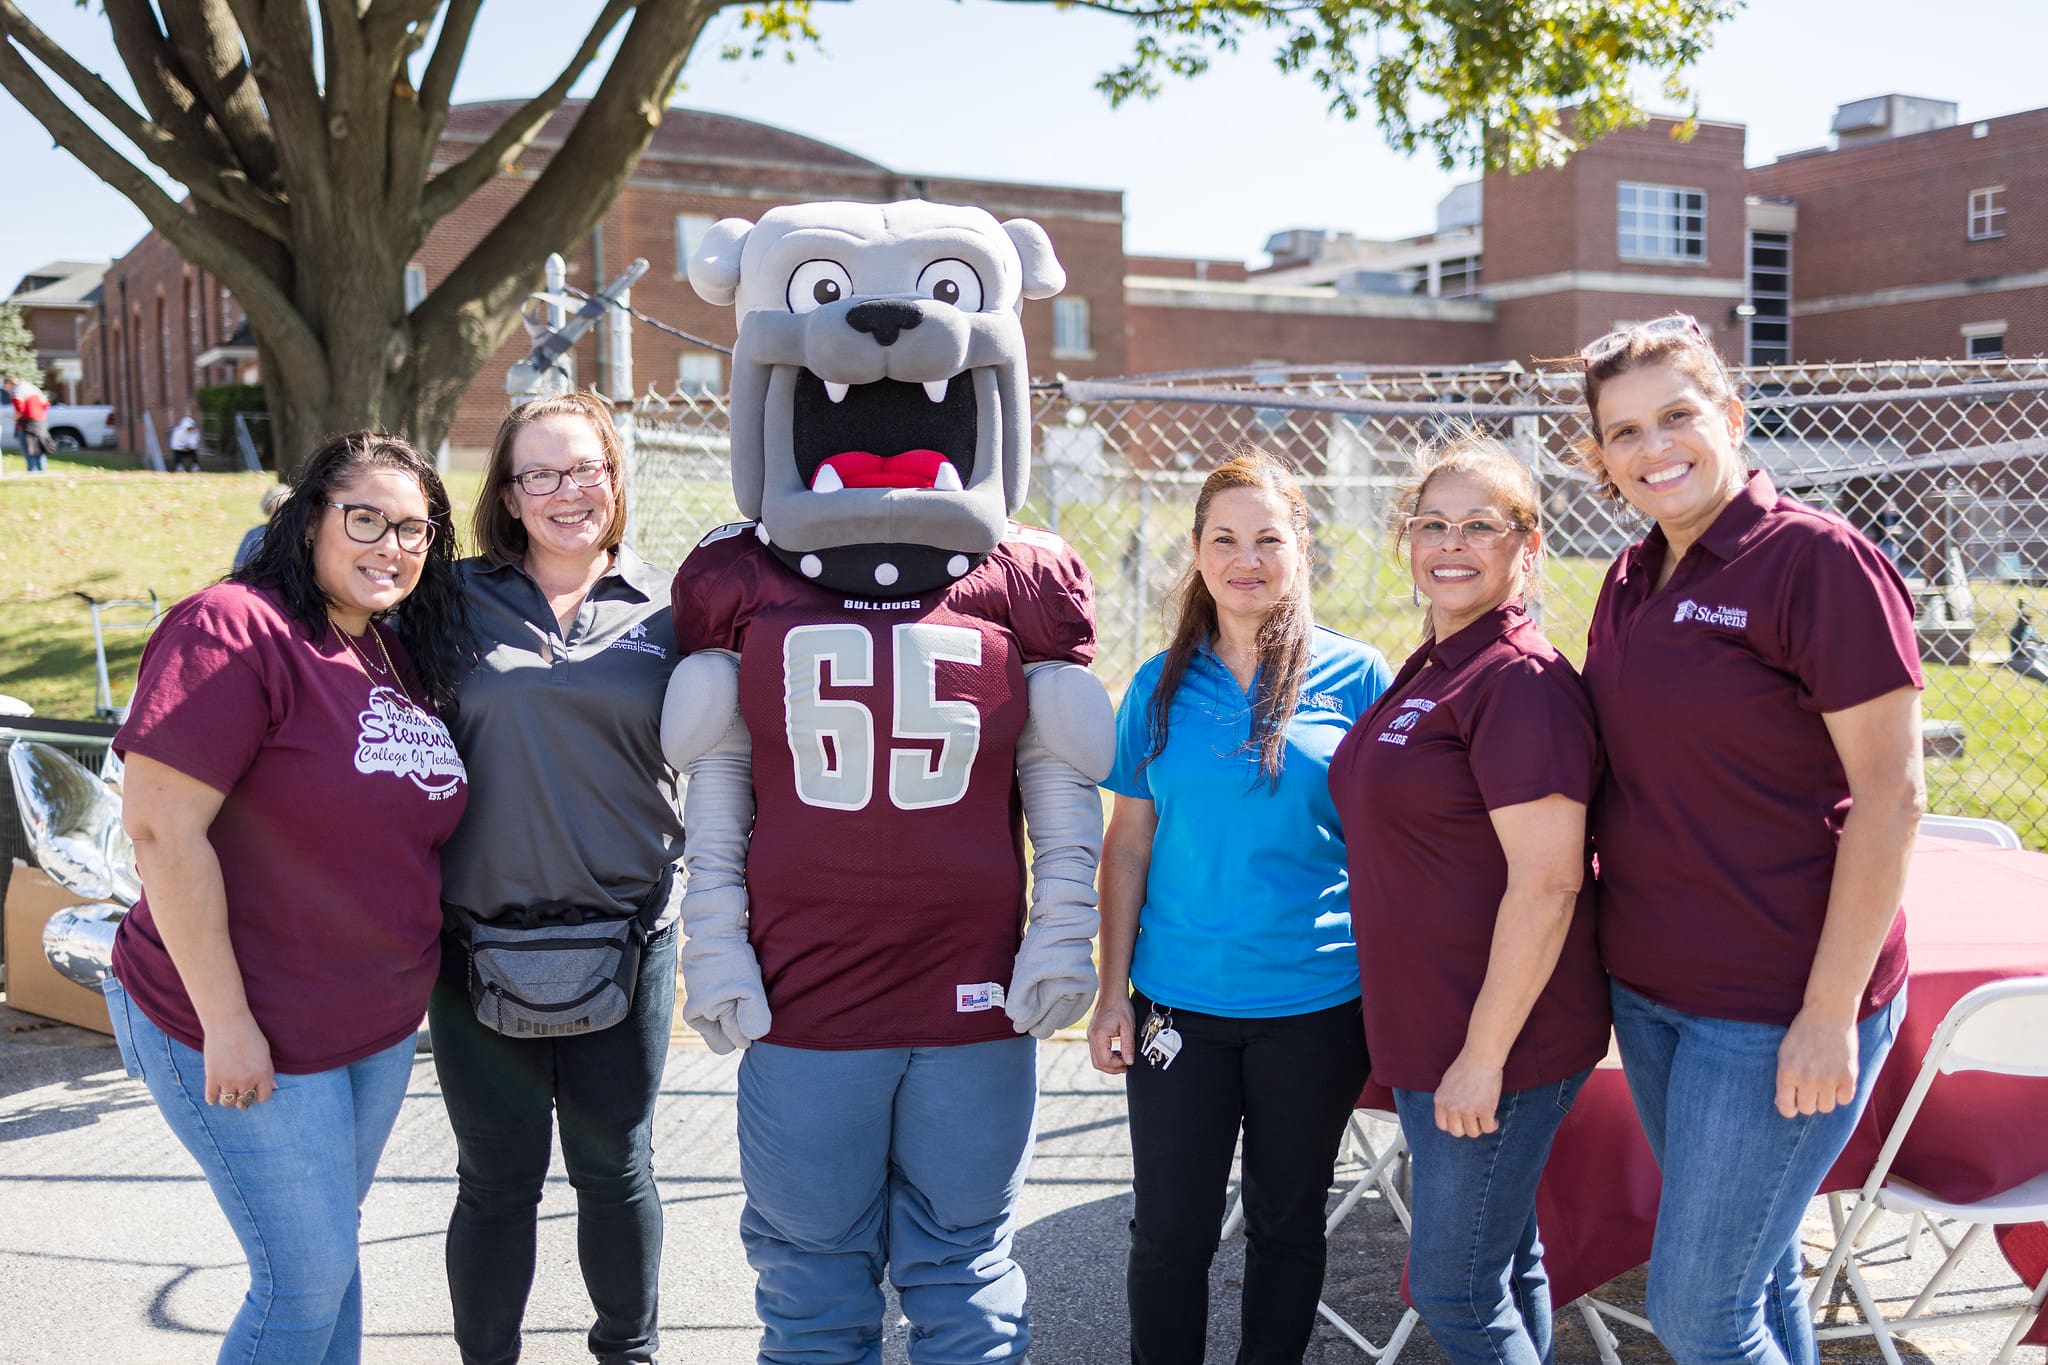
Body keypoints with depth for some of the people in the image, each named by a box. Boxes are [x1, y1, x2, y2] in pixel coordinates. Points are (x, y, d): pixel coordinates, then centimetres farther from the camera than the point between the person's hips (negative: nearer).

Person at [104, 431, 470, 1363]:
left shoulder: (403, 658, 6)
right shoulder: (233, 629, -18)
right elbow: (161, 828, -23)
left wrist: (407, 987, 13)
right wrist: (226, 1022, -21)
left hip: (380, 1026, 8)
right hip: (248, 1034, -7)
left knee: (330, 1246, 20)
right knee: (310, 1276, 1)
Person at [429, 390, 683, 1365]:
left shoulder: (662, 610, 3)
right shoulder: (458, 600, 2)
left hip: (626, 933, 1)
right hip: (482, 934, 0)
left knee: (616, 1167, 14)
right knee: (498, 1176, 11)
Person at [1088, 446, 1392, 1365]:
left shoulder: (1356, 677, -3)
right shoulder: (1163, 685, 2)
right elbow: (1129, 844, 5)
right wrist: (1112, 993, 1)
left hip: (1316, 1003, -1)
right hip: (1179, 1003, 1)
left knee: (1287, 1221, 15)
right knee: (1169, 1230, 7)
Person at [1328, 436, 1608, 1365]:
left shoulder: (1521, 679, -18)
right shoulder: (1429, 670, 11)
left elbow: (1546, 882, -22)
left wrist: (1484, 1054, -21)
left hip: (1499, 1043, -9)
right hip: (1429, 1035, 9)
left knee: (1455, 1289, 1)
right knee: (1505, 1262, 20)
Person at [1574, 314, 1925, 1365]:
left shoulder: (1818, 559, -14)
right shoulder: (1629, 581, 8)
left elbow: (1889, 798, -15)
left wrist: (1832, 1015, -17)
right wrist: (1620, 958, 12)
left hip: (1780, 1008, -7)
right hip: (1648, 990, 7)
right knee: (1755, 1272, 19)